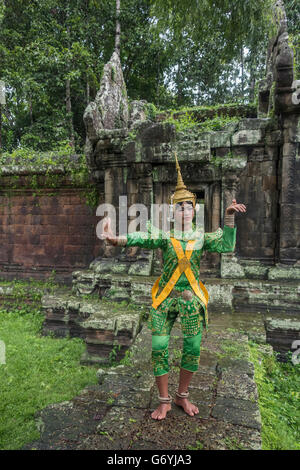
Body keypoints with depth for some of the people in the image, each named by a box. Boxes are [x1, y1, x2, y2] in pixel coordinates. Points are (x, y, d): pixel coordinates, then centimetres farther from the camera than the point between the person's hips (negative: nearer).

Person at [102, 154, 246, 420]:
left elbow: (226, 246, -12)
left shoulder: (202, 237, 3)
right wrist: (117, 240, -44)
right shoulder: (165, 236, -4)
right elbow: (143, 238, -25)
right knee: (159, 349, 1)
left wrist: (229, 219, -22)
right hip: (165, 298, -1)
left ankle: (183, 397, 33)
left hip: (192, 299, 2)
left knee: (193, 349, 9)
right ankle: (164, 401, 23)